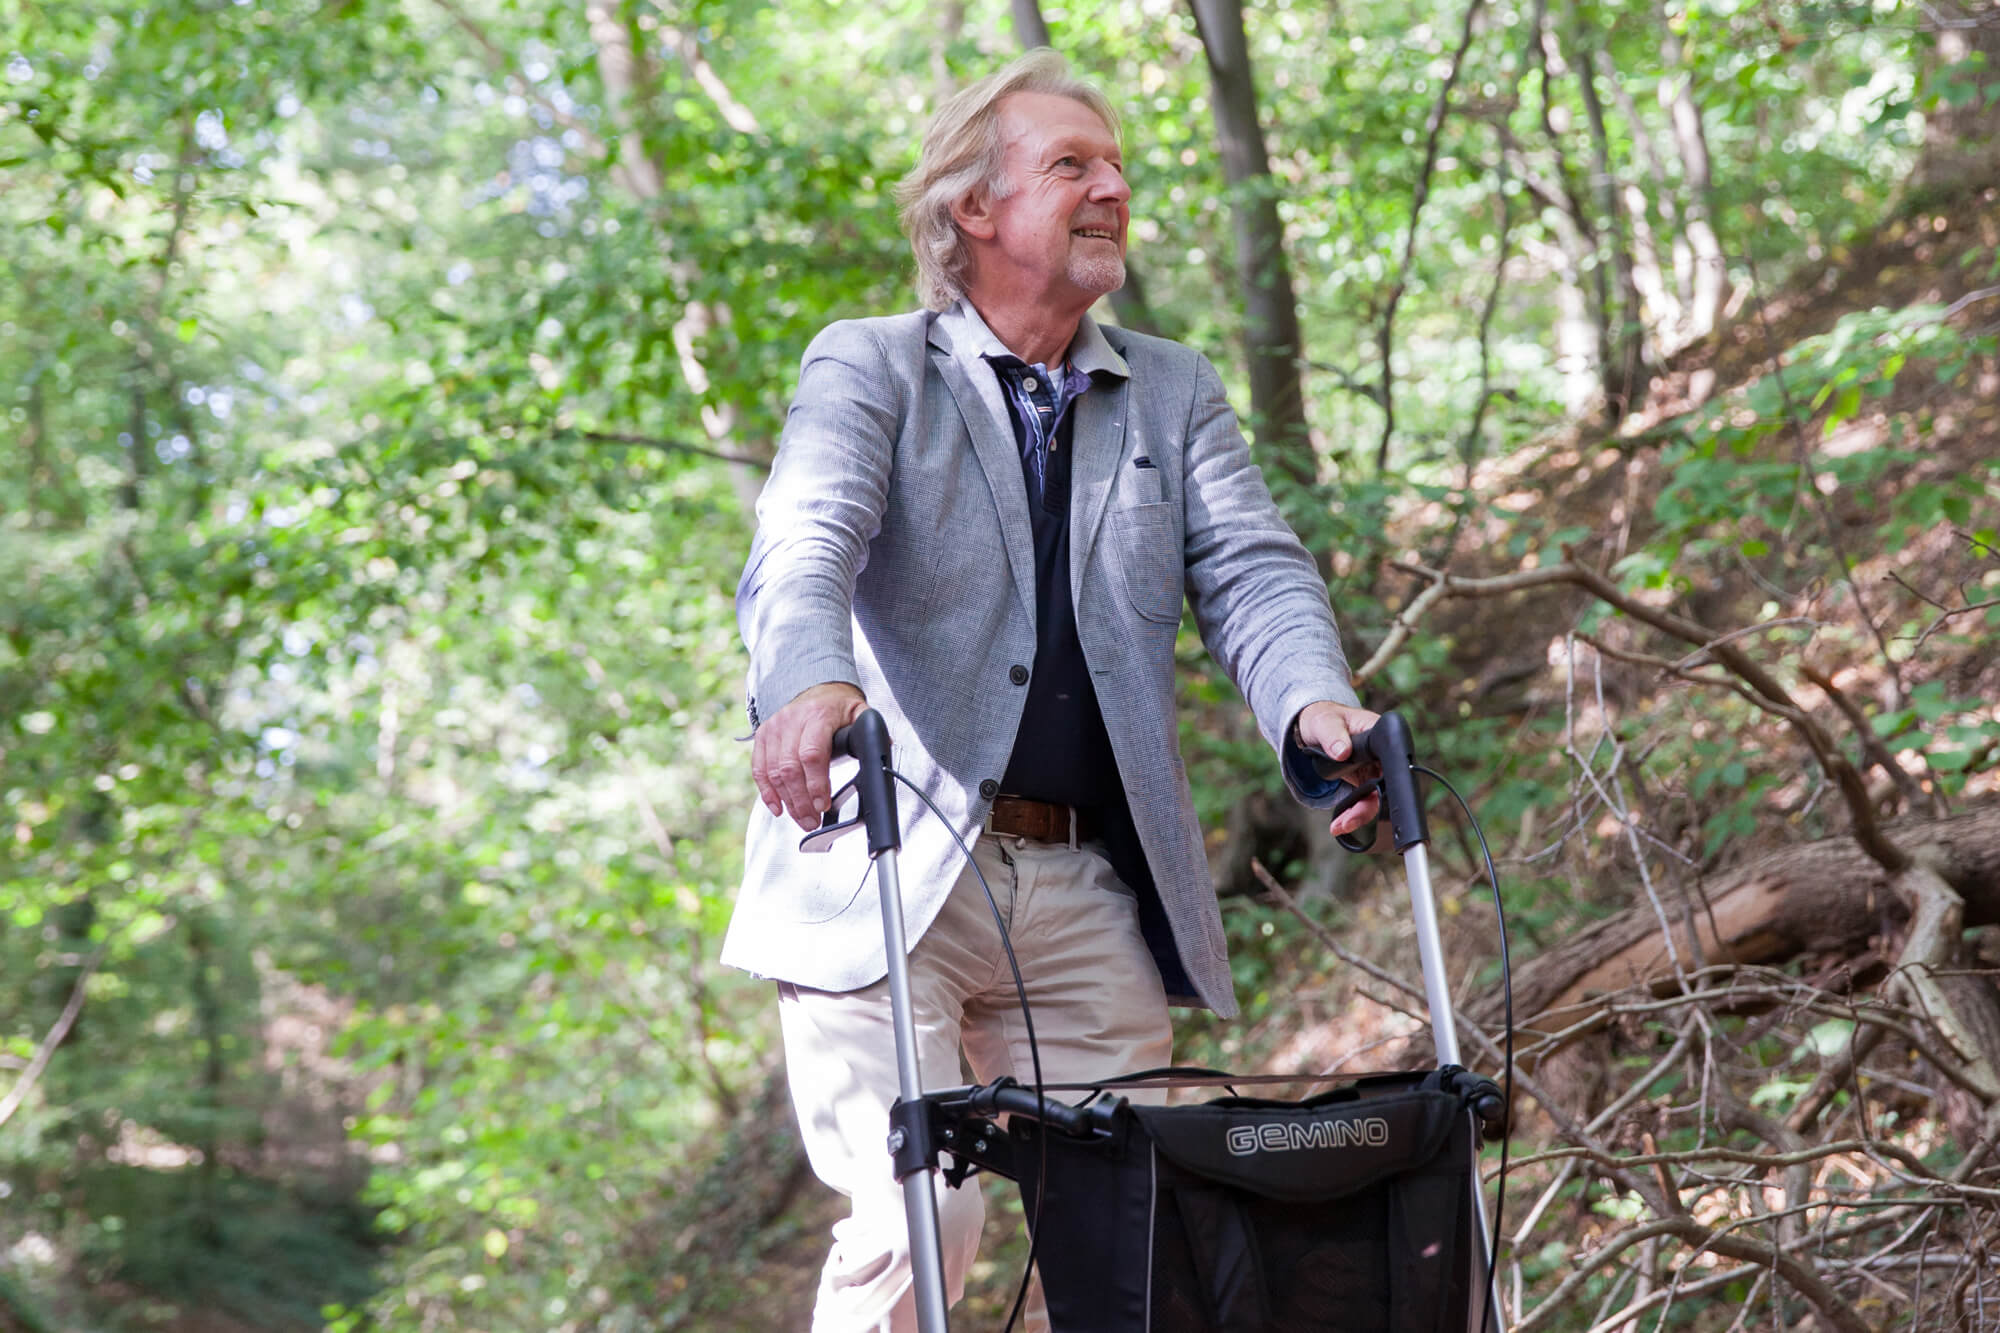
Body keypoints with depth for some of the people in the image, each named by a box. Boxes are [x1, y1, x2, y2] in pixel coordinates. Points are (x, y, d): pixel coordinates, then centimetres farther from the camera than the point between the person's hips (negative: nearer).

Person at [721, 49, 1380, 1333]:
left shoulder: (1175, 394, 17)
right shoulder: (869, 368, 5)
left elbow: (1251, 571, 3)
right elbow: (806, 541, -14)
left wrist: (1313, 703, -20)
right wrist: (808, 682, -37)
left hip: (1094, 894, 4)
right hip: (893, 874, -4)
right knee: (915, 1217, -15)